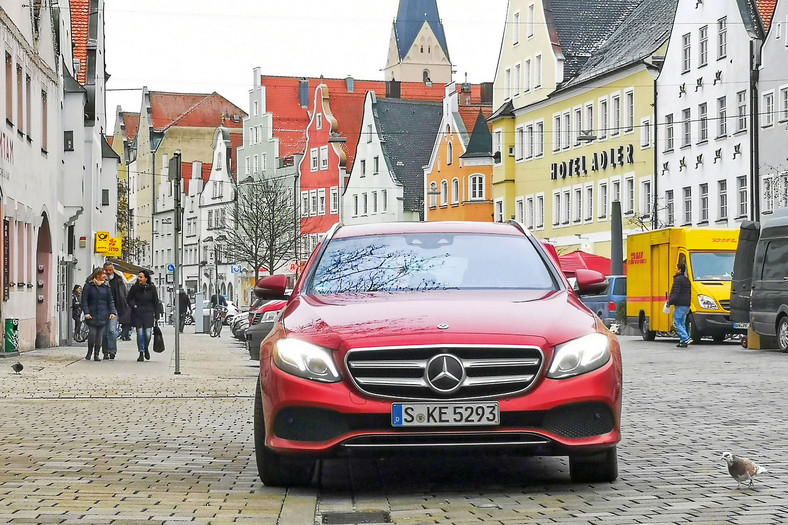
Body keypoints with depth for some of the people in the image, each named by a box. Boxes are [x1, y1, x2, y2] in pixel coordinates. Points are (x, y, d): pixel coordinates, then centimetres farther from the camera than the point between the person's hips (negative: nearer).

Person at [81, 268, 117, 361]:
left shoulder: (106, 287, 9)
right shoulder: (89, 286, 0)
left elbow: (110, 301, 11)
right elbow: (84, 300, -1)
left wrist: (112, 312, -1)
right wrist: (86, 312, -10)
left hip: (103, 315, 3)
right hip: (92, 314, -3)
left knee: (100, 334, 3)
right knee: (92, 333, -7)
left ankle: (96, 354, 11)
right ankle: (89, 352, 14)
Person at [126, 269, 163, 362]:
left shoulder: (152, 288, -1)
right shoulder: (135, 287, -2)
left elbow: (156, 302, 5)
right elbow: (128, 299, 8)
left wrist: (157, 315, 3)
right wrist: (133, 306, -9)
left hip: (148, 313, 0)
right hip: (137, 313, 0)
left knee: (148, 333, -7)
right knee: (140, 333, -2)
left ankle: (146, 348, 22)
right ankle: (141, 353, 8)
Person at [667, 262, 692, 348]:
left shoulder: (678, 279, -11)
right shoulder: (687, 280, 19)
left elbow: (675, 293, -18)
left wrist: (670, 302, -11)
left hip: (680, 305, -9)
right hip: (686, 305, 9)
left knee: (677, 323, -7)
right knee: (682, 323, 14)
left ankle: (685, 338, -19)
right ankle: (683, 341, 9)